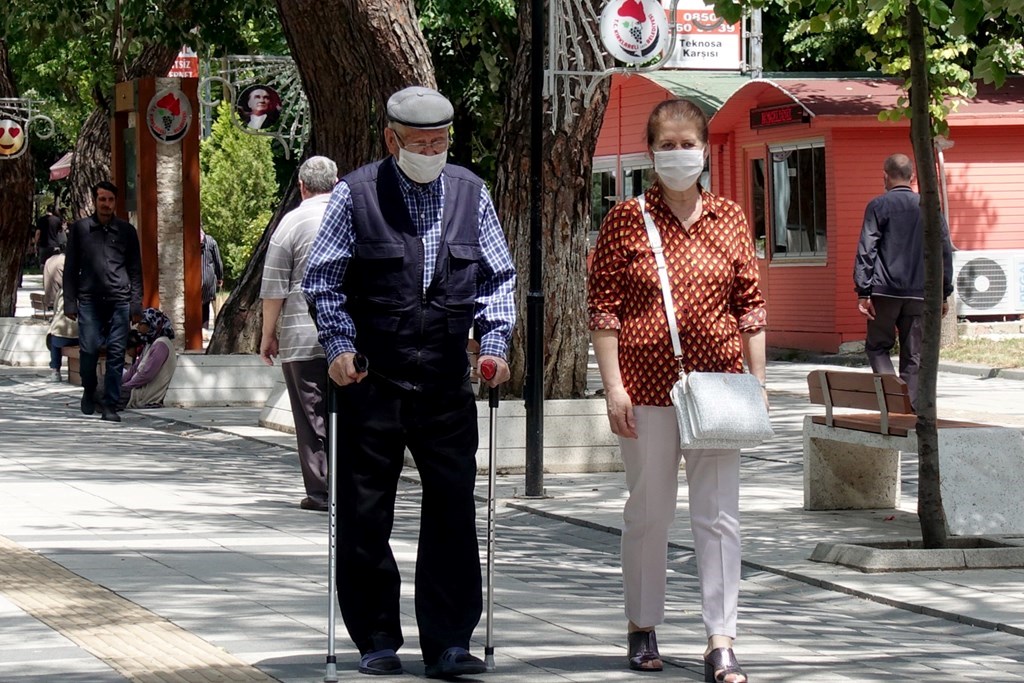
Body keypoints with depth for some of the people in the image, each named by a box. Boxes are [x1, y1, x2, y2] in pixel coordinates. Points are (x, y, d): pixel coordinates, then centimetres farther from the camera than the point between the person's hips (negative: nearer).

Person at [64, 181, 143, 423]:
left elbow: (135, 270, 11)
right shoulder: (79, 229, 8)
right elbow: (70, 269, 9)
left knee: (116, 353, -4)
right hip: (89, 300, 0)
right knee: (89, 350, -5)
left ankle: (110, 405, 1)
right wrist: (70, 303, 3)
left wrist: (136, 304, 5)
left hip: (119, 300, 1)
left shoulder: (126, 231, 9)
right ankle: (89, 392, 21)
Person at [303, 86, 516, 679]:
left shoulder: (471, 194, 9)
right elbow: (323, 278, 2)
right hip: (372, 381, -2)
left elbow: (498, 277, 14)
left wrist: (495, 343, 1)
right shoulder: (356, 194, 0)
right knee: (366, 515, 3)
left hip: (447, 384, 2)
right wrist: (340, 345, -10)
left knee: (453, 509, -1)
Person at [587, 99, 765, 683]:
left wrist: (758, 380, 5)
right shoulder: (626, 220, 0)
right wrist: (613, 386, -8)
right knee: (649, 509, 7)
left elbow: (751, 304, 10)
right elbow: (603, 307, -2)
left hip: (717, 382, 2)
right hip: (647, 384, -2)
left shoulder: (730, 219, 8)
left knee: (719, 514, -2)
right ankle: (643, 628, 23)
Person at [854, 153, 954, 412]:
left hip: (885, 292, -3)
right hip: (919, 293, 3)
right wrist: (944, 294, 16)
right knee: (913, 356, 7)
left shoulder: (878, 206, -2)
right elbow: (945, 252, 10)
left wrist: (863, 292, -6)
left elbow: (866, 251, -7)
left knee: (878, 346, 10)